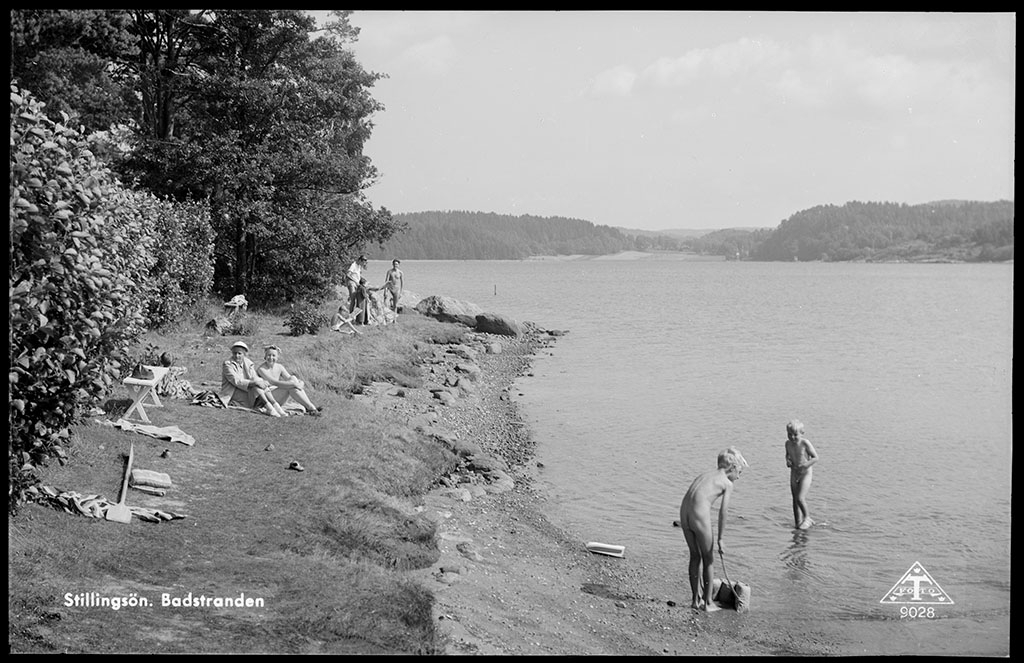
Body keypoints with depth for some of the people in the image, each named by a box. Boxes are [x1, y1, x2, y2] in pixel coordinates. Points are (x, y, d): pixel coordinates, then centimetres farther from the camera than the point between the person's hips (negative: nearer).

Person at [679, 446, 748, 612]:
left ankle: (696, 600, 27)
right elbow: (723, 512, -4)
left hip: (684, 513, 6)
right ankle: (707, 602, 18)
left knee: (695, 556, 20)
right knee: (708, 560, 10)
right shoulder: (727, 483, 5)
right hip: (700, 516, -6)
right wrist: (720, 539, 1)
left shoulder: (704, 474, 24)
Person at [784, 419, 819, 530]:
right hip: (794, 473, 6)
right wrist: (788, 461, -3)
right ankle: (797, 522, 19)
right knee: (795, 500, 8)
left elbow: (815, 457, -12)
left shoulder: (805, 443, -18)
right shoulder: (788, 443, -2)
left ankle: (806, 517, 10)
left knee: (800, 498, -14)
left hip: (805, 473, -6)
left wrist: (805, 465, -25)